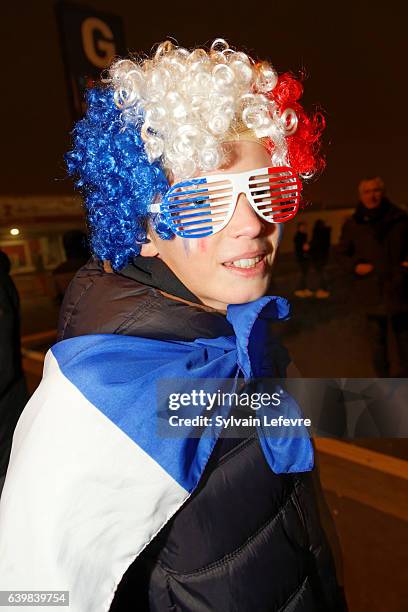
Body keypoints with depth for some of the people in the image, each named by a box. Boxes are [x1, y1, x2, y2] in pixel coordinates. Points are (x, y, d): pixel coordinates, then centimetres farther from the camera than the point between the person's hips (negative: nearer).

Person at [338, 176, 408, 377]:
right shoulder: (352, 224, 2)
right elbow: (342, 253, 11)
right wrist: (355, 266, -7)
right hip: (372, 292, 0)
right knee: (377, 339, 7)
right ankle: (382, 377, 23)